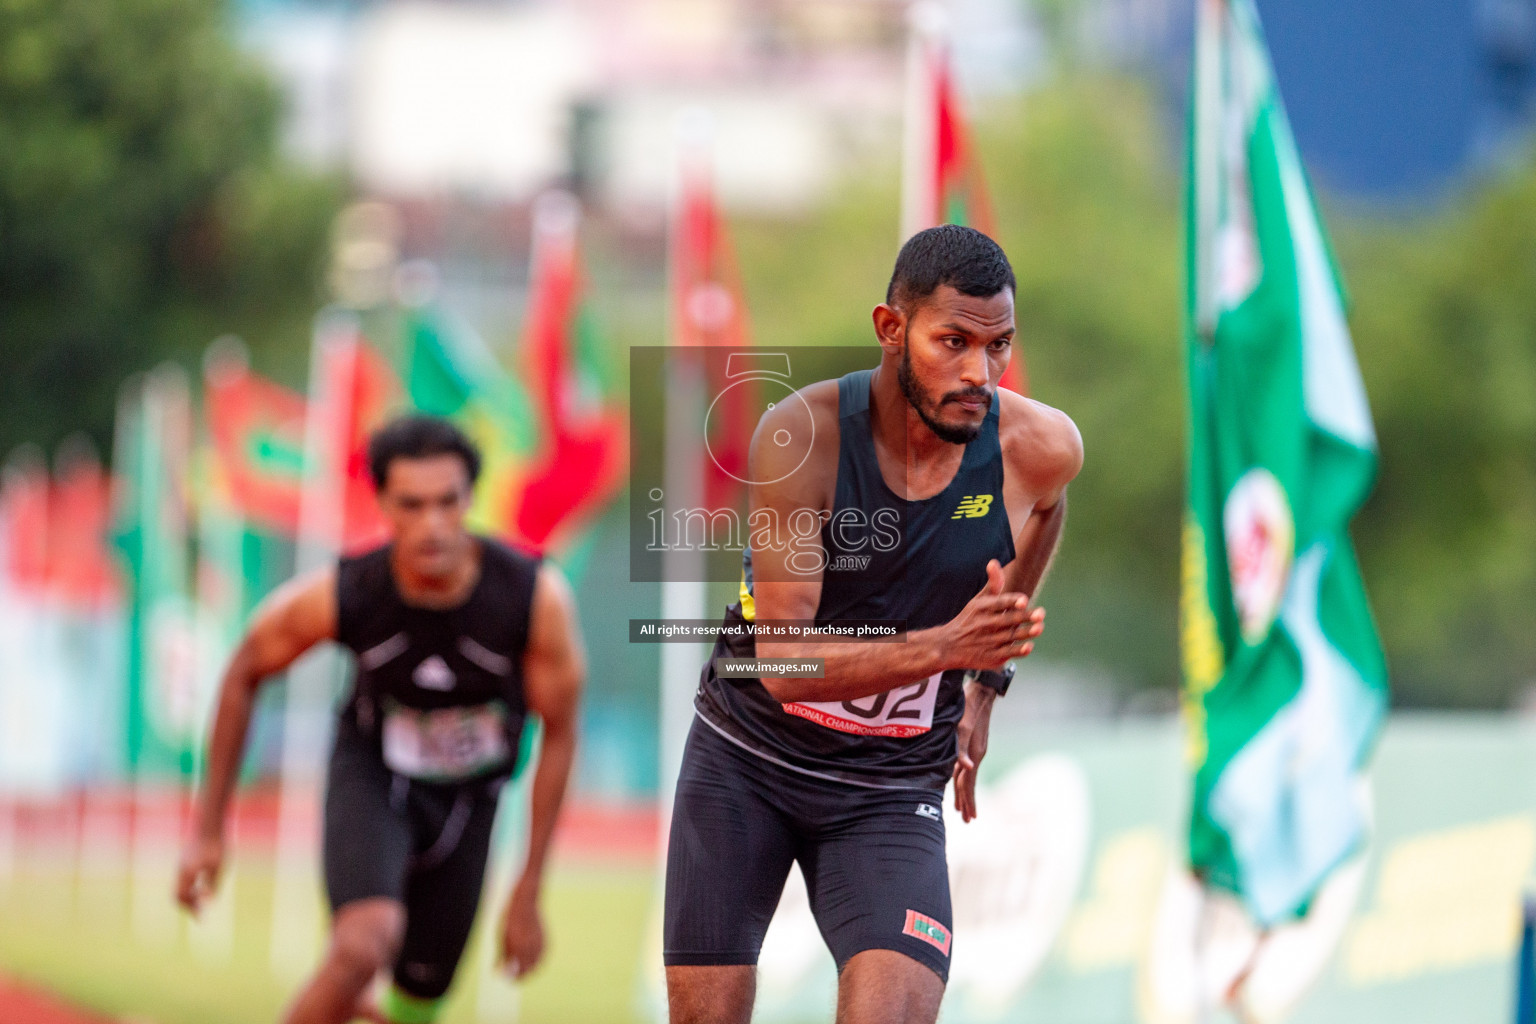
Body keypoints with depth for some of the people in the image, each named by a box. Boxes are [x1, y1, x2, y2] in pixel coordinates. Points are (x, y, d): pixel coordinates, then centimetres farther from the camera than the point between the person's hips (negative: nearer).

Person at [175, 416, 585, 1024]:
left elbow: (559, 733, -13)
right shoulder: (338, 596, -29)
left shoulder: (536, 597, -29)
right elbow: (243, 674, -7)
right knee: (367, 945, -31)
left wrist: (528, 894, -9)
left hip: (468, 802, 2)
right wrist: (208, 830, -5)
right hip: (371, 773, -2)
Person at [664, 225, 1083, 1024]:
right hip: (747, 757, -1)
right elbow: (784, 662, -27)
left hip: (891, 789, 1)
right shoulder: (800, 437, -23)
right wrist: (945, 647, -41)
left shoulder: (1041, 448, -14)